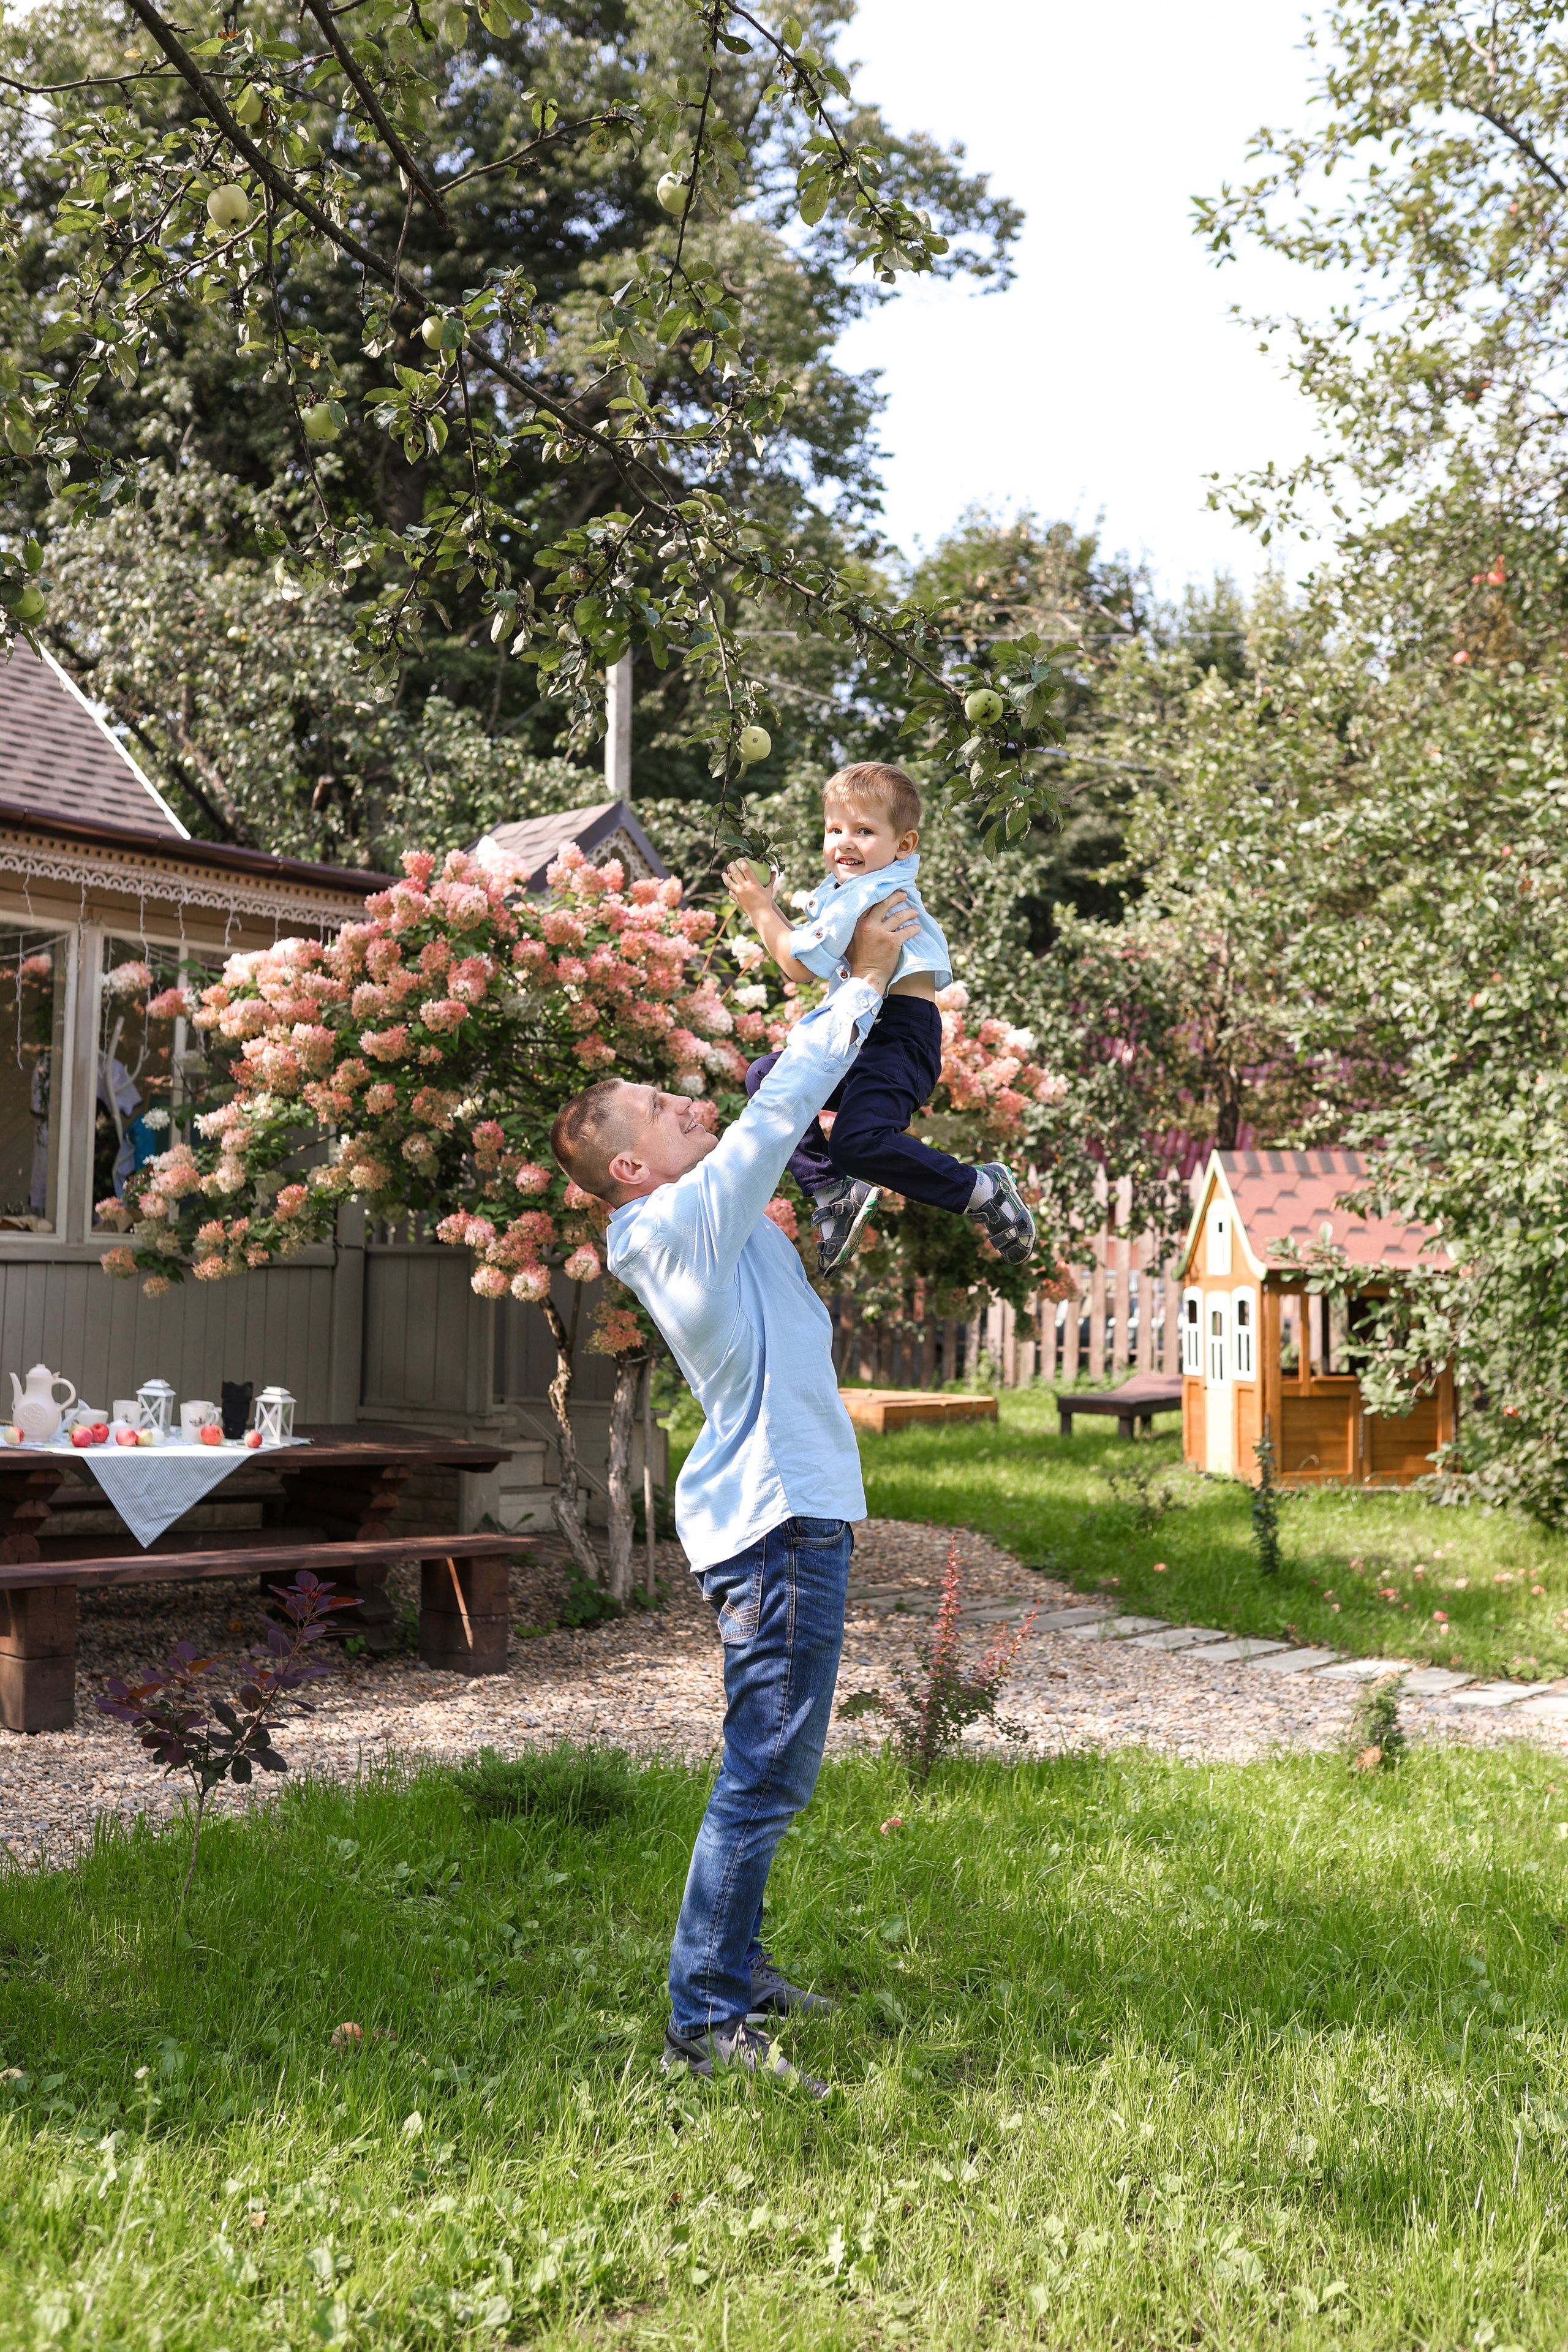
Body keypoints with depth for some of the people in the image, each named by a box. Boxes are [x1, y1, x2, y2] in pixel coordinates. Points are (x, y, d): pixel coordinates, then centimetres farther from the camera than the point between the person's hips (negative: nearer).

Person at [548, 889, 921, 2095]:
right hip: (780, 1517, -10)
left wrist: (855, 992, 13)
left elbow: (782, 1107, 21)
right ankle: (705, 2021, 0)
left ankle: (734, 1964, 32)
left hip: (786, 1513, 10)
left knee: (769, 1770, 20)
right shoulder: (687, 1218, -13)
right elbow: (782, 1104, -15)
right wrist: (863, 982, -6)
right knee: (765, 1779, -6)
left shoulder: (704, 1218, 13)